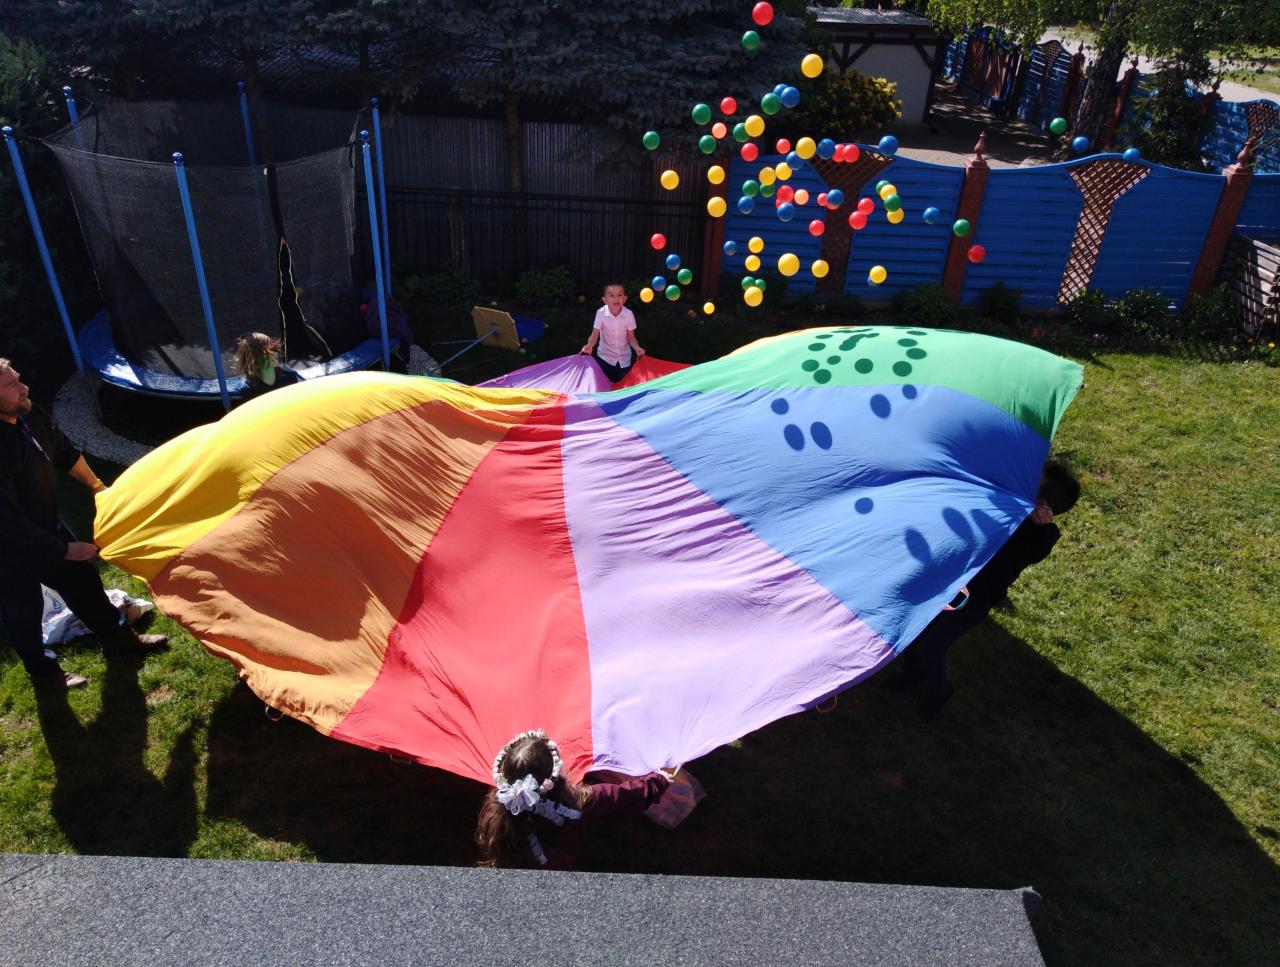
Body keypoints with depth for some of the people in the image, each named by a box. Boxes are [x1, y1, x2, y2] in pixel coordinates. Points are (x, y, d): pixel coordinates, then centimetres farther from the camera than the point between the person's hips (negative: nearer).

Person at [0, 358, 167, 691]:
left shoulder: (30, 415, -13)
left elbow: (65, 452, 9)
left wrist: (96, 486, 20)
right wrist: (64, 550, -23)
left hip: (47, 526, 7)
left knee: (82, 579, 21)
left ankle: (117, 636, 43)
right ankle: (44, 673, 38)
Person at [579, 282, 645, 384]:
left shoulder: (629, 314, -18)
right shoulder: (601, 313, -20)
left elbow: (631, 337, -9)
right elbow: (595, 335, -16)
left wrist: (637, 348, -28)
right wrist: (589, 346, -37)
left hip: (624, 355, 1)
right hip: (606, 354, -1)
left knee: (618, 379, 5)